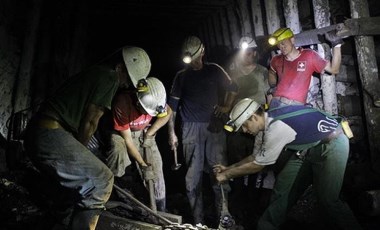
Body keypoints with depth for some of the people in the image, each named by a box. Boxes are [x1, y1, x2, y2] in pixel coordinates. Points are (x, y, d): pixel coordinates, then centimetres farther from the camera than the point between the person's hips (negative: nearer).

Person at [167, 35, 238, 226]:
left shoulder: (215, 71, 11)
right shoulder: (181, 76, 11)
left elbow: (233, 88, 20)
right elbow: (172, 105, 9)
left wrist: (227, 106, 2)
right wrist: (171, 132, 3)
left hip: (214, 126, 0)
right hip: (191, 129, 0)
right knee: (193, 175, -1)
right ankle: (197, 220, 8)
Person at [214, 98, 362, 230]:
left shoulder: (277, 127, -30)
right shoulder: (268, 123, -2)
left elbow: (257, 165, -18)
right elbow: (256, 157, 11)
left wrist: (227, 175, -8)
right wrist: (229, 168, 10)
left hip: (332, 144, -9)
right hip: (308, 148, 9)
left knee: (327, 200, -11)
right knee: (282, 187, 6)